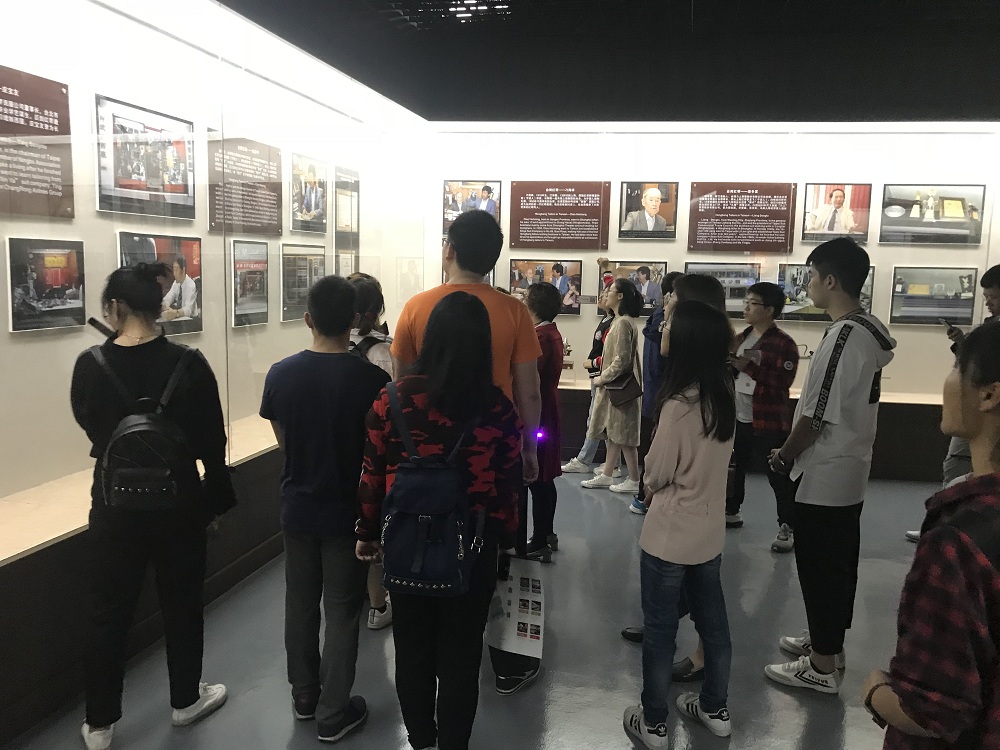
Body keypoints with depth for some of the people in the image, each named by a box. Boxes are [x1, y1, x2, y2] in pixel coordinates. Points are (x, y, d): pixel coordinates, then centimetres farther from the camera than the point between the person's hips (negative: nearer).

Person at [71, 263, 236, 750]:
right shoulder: (188, 363, -13)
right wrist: (218, 499, 4)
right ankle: (186, 699, 33)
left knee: (109, 613, 14)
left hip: (115, 504, 1)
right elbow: (212, 441, -8)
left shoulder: (90, 365, -10)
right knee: (182, 604, 17)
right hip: (177, 501, 0)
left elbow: (88, 423, 9)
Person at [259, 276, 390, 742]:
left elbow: (282, 441, 5)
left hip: (297, 507, 4)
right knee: (341, 613, 9)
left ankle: (304, 697, 34)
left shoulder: (280, 374, -8)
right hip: (347, 511, -3)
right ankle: (333, 714, 19)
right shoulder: (370, 379, -19)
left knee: (300, 605, 18)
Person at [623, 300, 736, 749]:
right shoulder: (725, 397, -2)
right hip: (710, 532, 7)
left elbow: (656, 473, -15)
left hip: (669, 537, -7)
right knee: (713, 622, 20)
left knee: (660, 630, 9)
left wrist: (647, 487, 5)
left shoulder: (679, 404, -24)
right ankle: (715, 709, 37)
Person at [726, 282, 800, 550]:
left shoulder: (784, 344, -13)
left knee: (779, 476, 0)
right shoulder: (741, 338, 10)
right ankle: (731, 512, 38)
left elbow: (782, 383, -22)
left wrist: (750, 367, -25)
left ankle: (787, 528, 12)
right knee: (734, 468, 20)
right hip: (737, 418, 8)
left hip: (768, 423, -7)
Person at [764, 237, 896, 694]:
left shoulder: (843, 336, -23)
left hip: (826, 472, -10)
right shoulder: (870, 331, 7)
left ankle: (823, 666, 14)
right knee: (837, 562, 19)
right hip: (848, 468, 10)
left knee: (820, 566, 2)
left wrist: (784, 454, -6)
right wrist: (796, 451, 15)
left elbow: (817, 415, -23)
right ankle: (828, 640, 35)